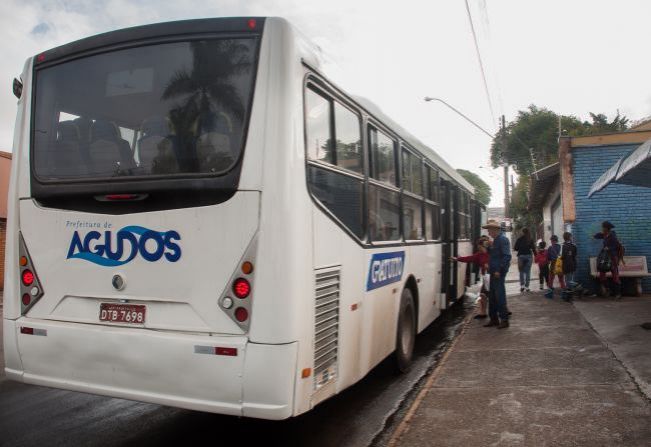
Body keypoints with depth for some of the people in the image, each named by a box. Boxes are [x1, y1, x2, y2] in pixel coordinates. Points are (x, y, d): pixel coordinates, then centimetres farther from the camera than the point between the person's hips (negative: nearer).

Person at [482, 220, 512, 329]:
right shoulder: (496, 240, 16)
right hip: (494, 271, 10)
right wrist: (488, 247, 8)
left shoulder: (503, 239, -13)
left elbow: (507, 256, -20)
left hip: (498, 272, -10)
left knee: (500, 295, -5)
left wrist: (499, 270, -22)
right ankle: (494, 319, 21)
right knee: (492, 296, 13)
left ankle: (504, 320, 2)